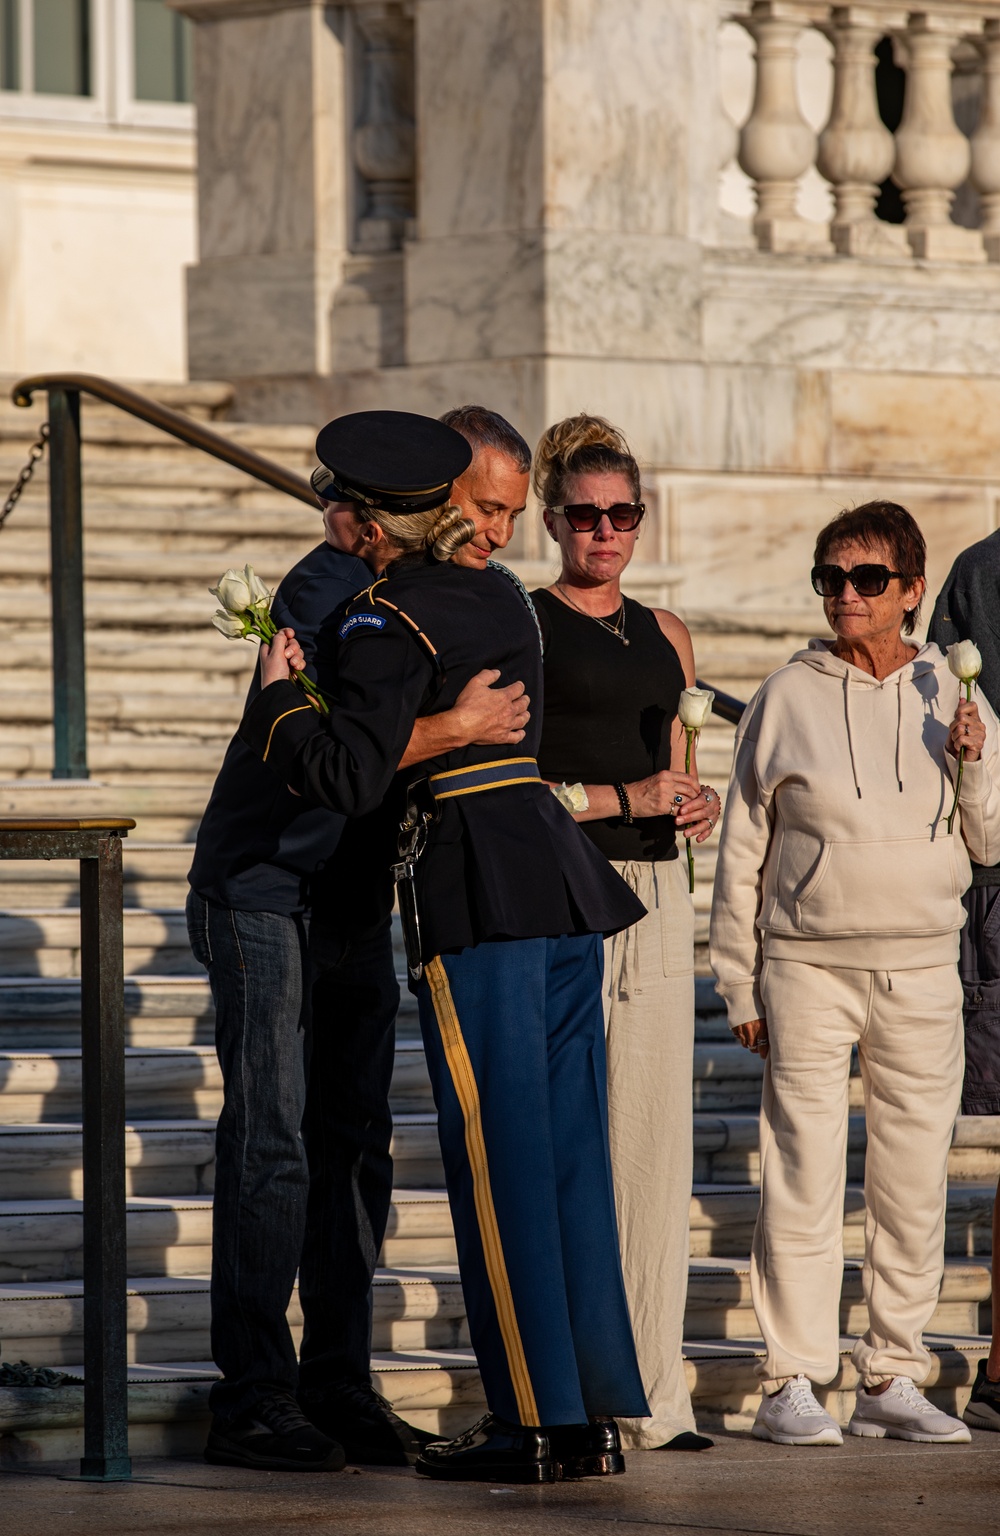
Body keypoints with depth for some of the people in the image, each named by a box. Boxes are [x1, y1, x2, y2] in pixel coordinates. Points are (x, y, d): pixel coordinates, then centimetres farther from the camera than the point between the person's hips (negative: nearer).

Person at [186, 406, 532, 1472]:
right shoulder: (325, 592, -18)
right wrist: (456, 728, -33)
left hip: (354, 895, 8)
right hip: (263, 891, -8)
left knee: (354, 1140, 7)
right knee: (272, 1143, -10)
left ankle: (338, 1383, 13)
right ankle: (251, 1398, -8)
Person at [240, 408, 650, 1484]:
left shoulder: (388, 618, -7)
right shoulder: (499, 598, 18)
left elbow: (350, 779, -16)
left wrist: (279, 701, 0)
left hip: (475, 891, -8)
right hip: (562, 875, 8)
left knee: (494, 1156, -5)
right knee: (565, 1152, 8)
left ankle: (533, 1422, -5)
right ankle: (593, 1414, 9)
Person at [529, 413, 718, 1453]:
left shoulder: (665, 637, 18)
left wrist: (697, 803, 2)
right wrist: (626, 798, -13)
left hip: (655, 894, 6)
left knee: (654, 1143, 3)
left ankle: (649, 1396, 6)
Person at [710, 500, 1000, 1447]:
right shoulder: (787, 700, 2)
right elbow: (742, 849, 5)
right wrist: (740, 985, 3)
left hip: (921, 971, 2)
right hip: (808, 967, -2)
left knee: (913, 1181, 4)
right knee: (802, 1176, -6)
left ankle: (893, 1377, 14)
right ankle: (791, 1383, -1)